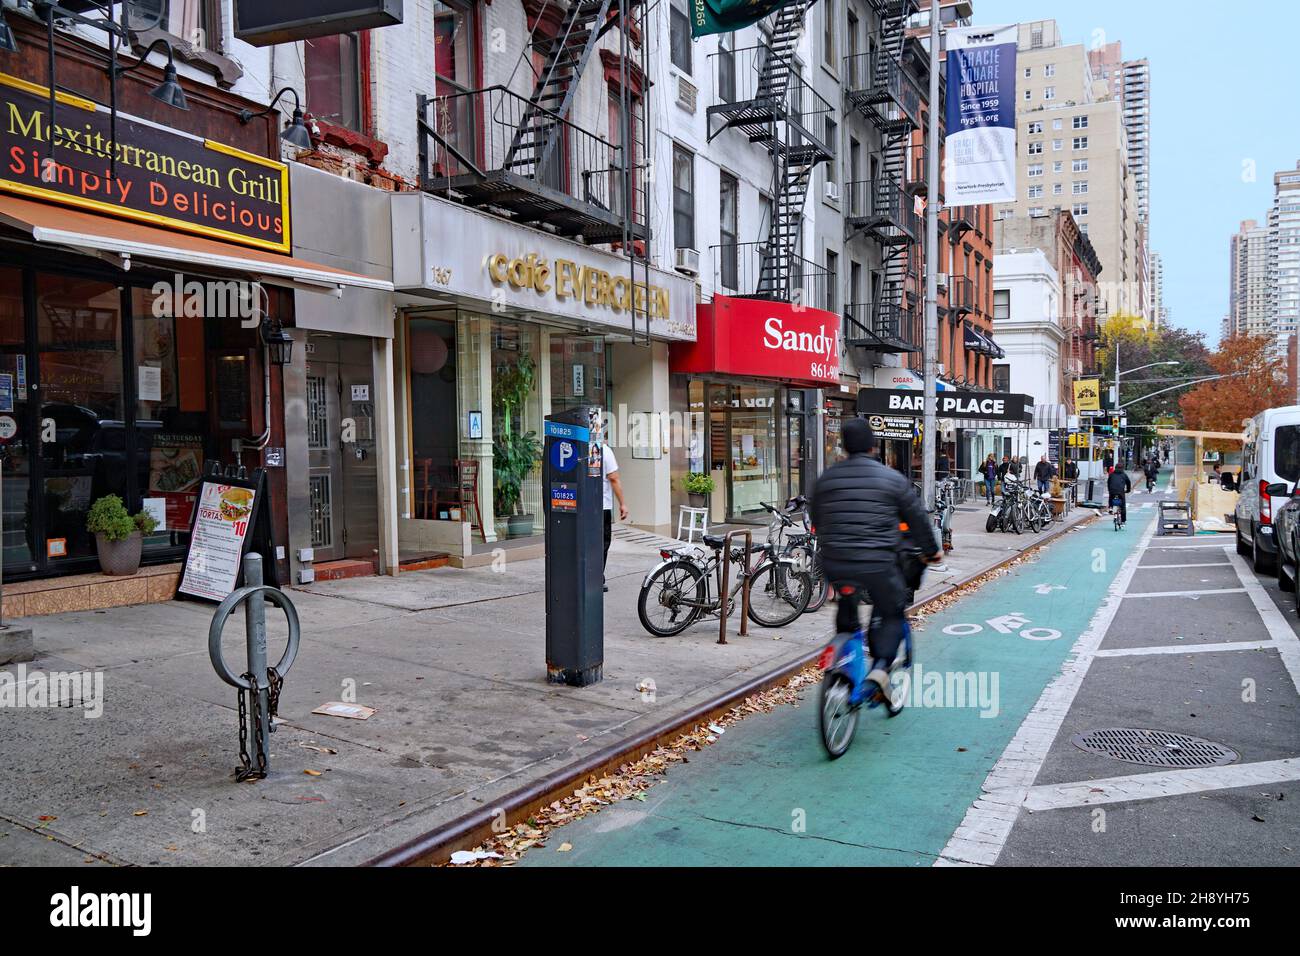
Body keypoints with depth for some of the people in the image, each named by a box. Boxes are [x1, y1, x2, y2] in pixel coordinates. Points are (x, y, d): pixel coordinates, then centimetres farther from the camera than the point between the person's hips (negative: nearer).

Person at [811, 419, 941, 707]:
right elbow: (918, 519, 10)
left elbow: (816, 521, 20)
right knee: (891, 614, 14)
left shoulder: (826, 478, 8)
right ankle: (880, 667, -6)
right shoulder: (892, 479, 1)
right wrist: (932, 551, 26)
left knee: (847, 607, 30)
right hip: (878, 564, -3)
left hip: (835, 562, 3)